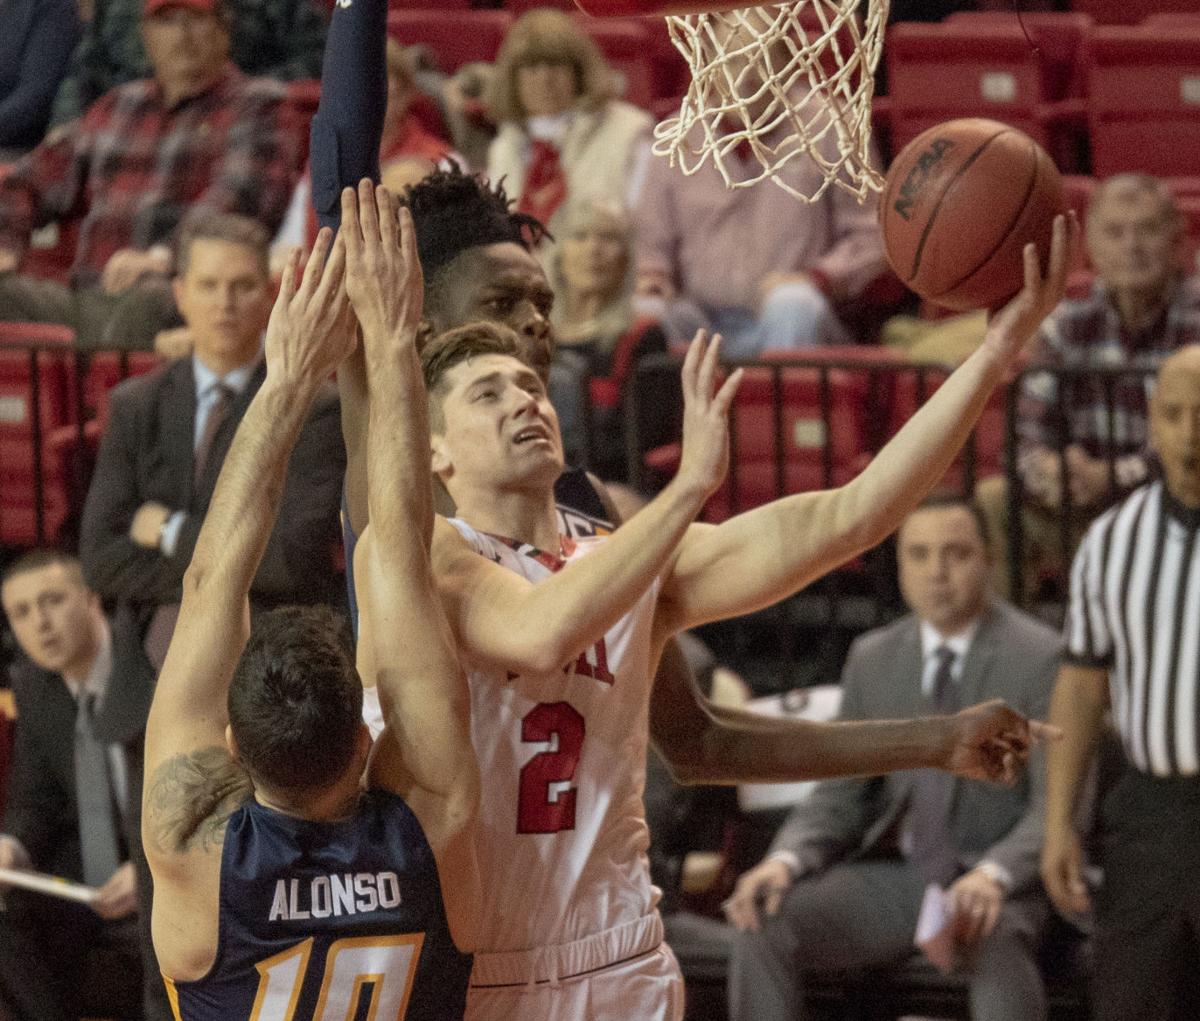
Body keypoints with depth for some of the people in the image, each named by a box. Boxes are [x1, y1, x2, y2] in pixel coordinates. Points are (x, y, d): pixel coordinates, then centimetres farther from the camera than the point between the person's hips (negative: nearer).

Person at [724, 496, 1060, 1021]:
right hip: (899, 876, 5)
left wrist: (993, 876, -31)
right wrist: (785, 860, -10)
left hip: (1000, 883, -5)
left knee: (995, 943, -39)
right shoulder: (872, 659, 10)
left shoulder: (1039, 657, -6)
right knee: (763, 924, -19)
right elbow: (841, 794, 12)